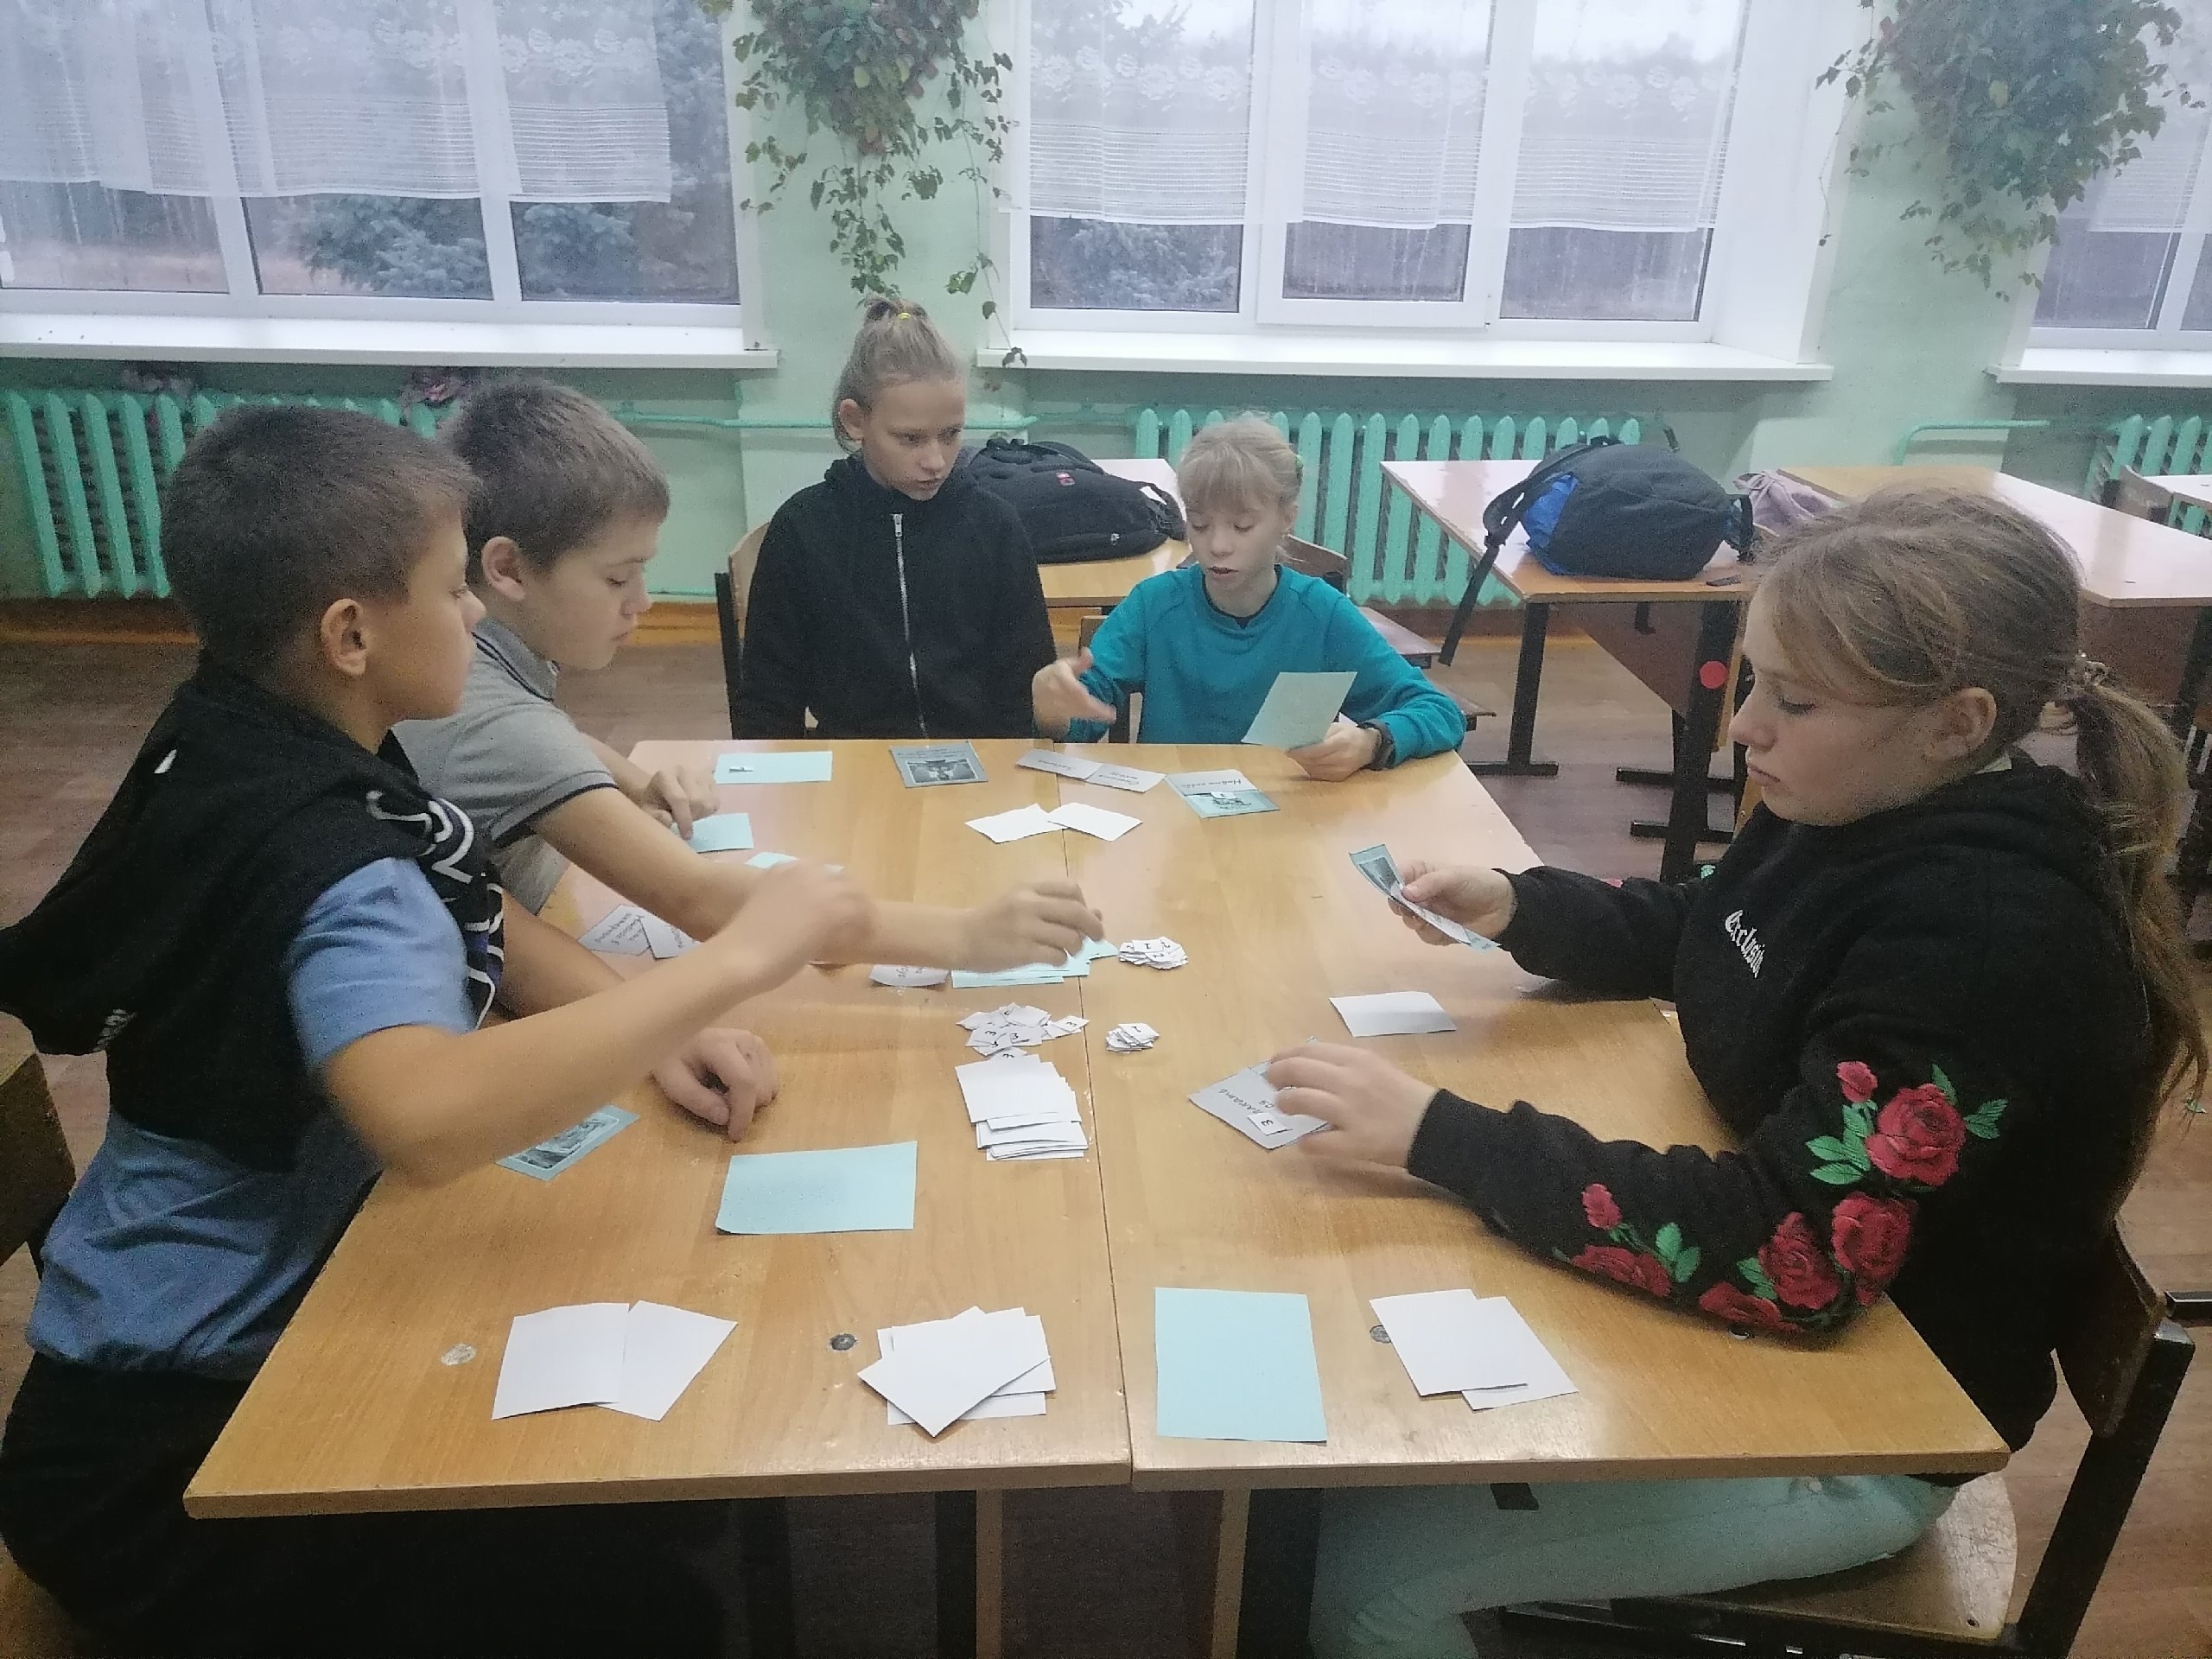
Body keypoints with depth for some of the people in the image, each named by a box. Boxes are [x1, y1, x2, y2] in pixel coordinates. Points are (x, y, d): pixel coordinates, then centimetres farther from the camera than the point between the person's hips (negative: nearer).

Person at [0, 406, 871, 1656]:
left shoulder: (262, 738, -1)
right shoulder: (318, 855, -31)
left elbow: (467, 921, 8)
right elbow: (429, 1117, -53)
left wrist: (650, 1029, -11)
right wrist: (736, 962, -44)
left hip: (255, 1320, 9)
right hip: (171, 1441, -9)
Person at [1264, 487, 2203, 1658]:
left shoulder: (1992, 943, -31)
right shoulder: (1863, 811, -5)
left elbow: (1791, 1256, -36)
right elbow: (1694, 937, 13)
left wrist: (1439, 1137, -35)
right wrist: (1518, 909, -6)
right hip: (1777, 1319, 8)